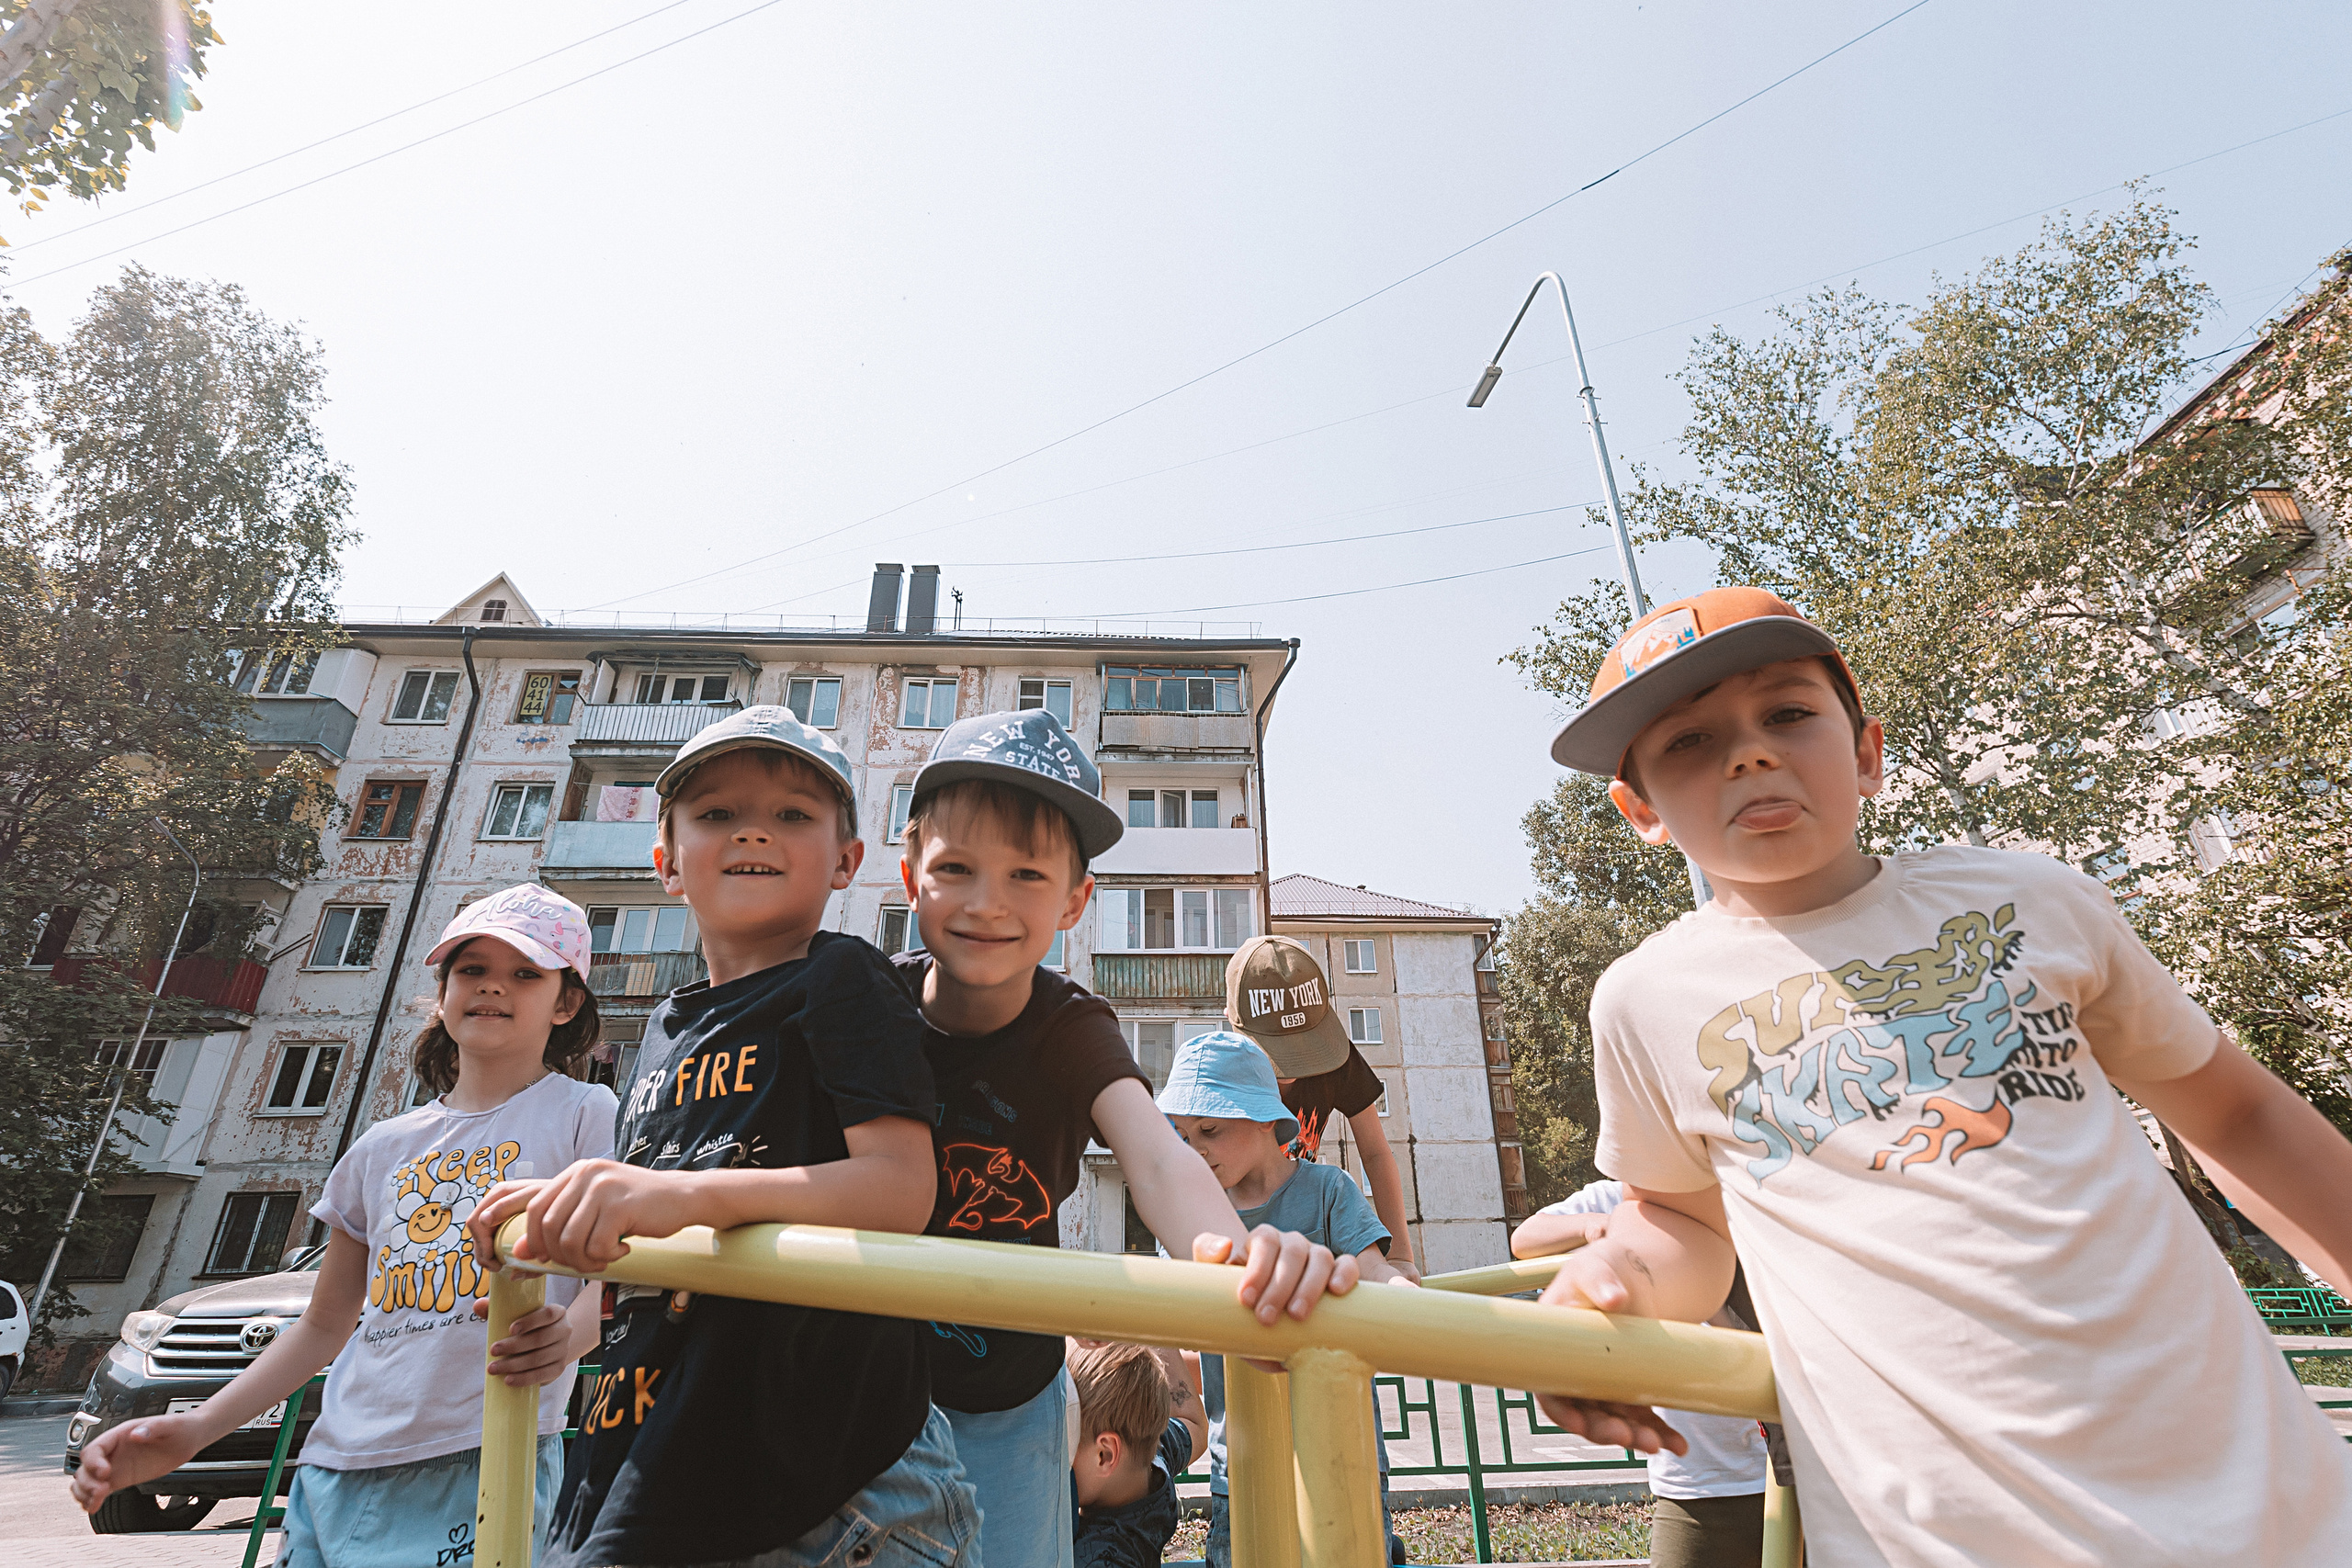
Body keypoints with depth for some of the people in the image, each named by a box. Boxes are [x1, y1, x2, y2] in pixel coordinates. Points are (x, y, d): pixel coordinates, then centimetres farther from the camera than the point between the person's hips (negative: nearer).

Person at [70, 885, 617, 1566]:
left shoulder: (585, 1115, -3)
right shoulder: (384, 1147, 14)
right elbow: (324, 1326, 20)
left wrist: (563, 1334, -33)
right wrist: (196, 1430, 8)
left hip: (483, 1467, -5)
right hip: (337, 1474, 5)